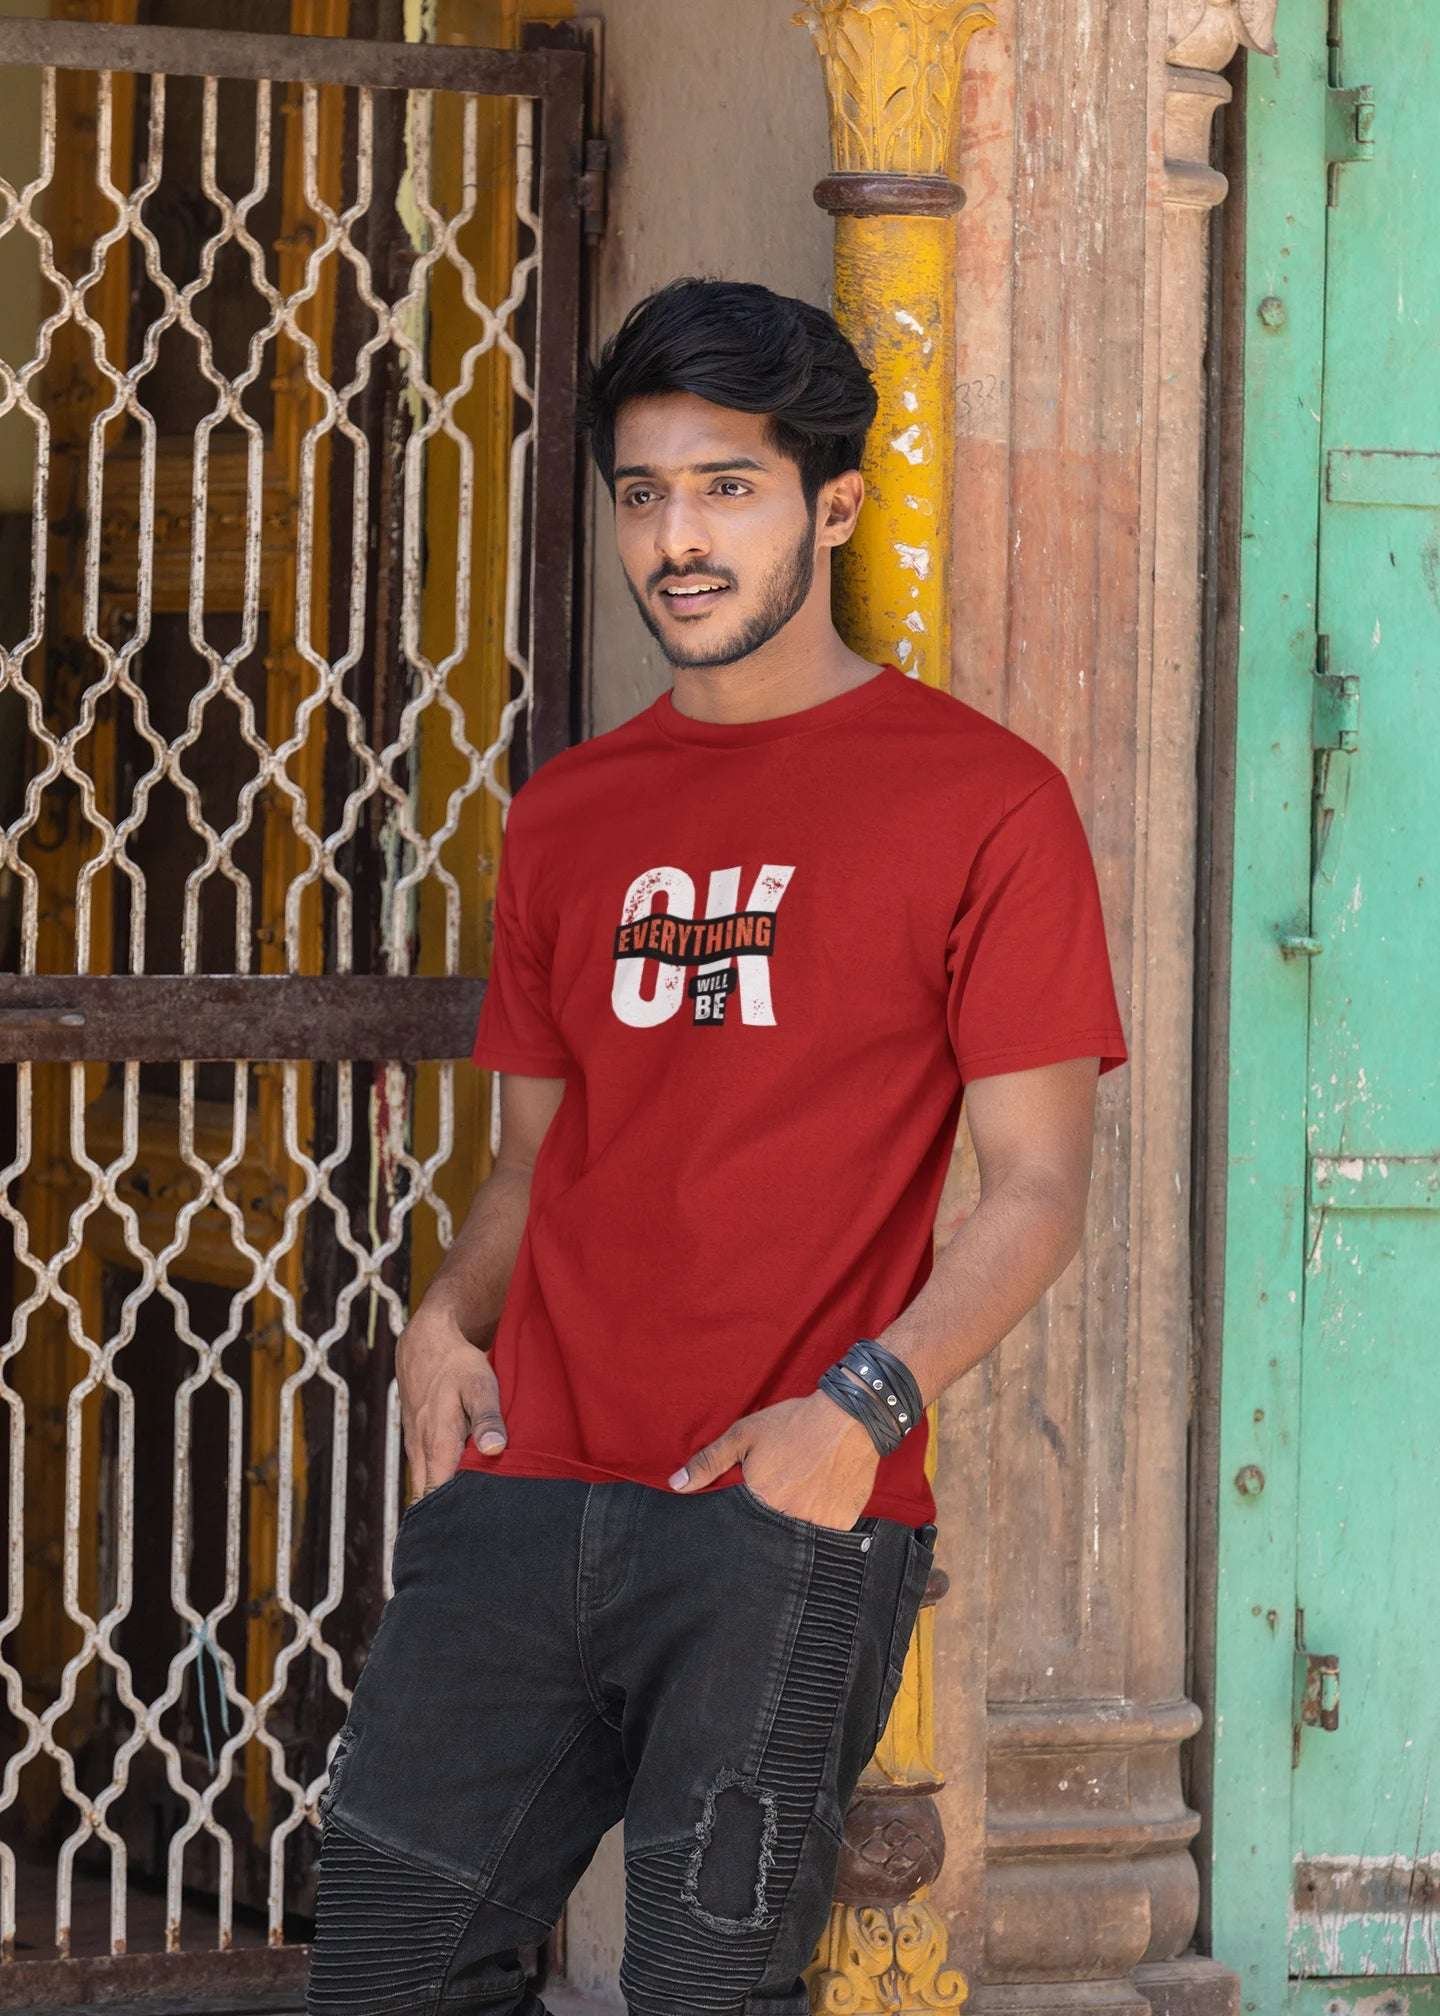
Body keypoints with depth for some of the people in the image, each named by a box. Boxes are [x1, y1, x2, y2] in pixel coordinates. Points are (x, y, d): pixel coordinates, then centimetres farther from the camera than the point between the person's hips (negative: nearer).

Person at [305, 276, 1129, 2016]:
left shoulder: (982, 799, 0)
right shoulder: (569, 814, 17)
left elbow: (1033, 1187, -2)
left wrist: (860, 1408, -17)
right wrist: (448, 1319, 1)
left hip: (791, 1513, -5)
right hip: (527, 1498, 5)